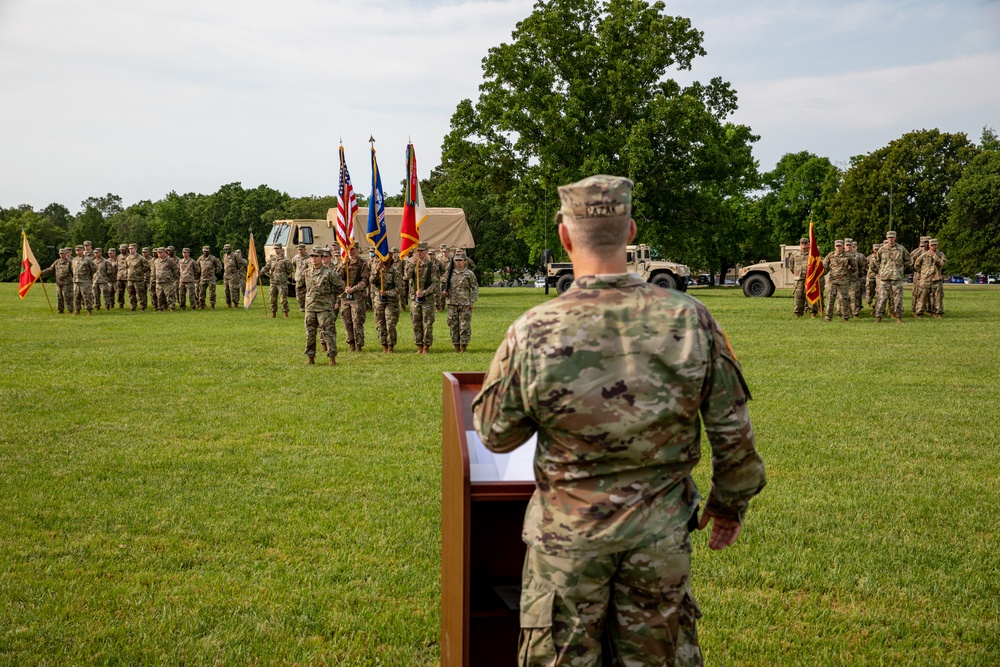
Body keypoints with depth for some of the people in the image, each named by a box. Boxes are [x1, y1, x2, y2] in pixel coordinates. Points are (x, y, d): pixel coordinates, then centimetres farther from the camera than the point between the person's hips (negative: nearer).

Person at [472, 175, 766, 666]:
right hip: (662, 534, 2)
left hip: (567, 534, -1)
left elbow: (495, 434, -2)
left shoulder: (533, 333, -15)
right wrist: (730, 503, 14)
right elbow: (732, 432, -3)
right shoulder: (691, 320, -11)